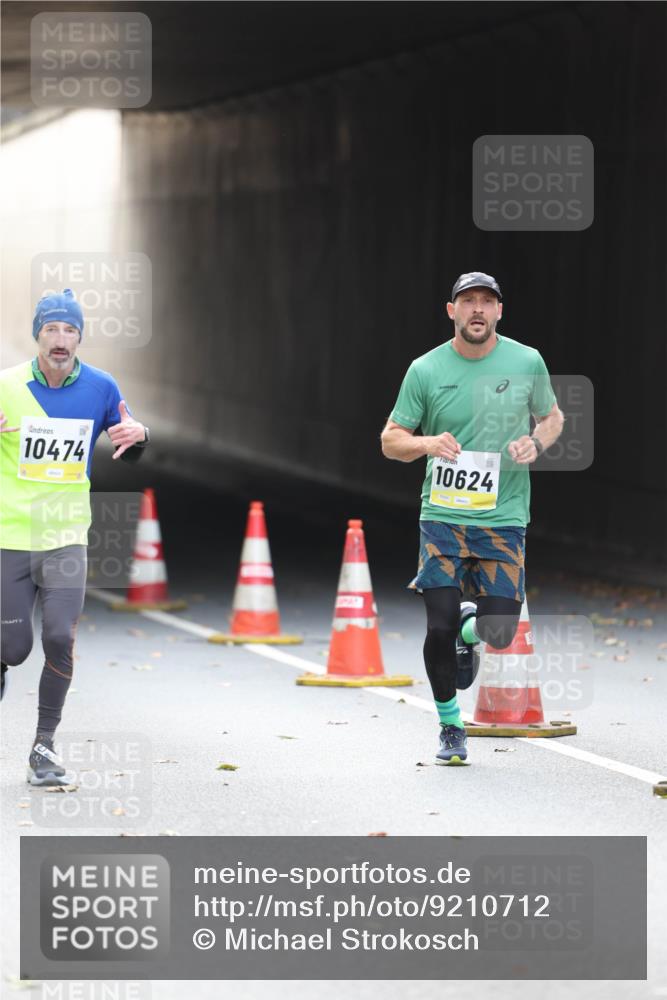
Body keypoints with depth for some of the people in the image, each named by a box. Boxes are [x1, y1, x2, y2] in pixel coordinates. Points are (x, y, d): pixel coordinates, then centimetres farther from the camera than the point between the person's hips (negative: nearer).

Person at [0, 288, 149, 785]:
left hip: (66, 537, 1)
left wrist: (137, 435, -13)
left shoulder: (100, 388, 0)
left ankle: (44, 747, -1)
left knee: (60, 638, -14)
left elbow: (130, 454, 12)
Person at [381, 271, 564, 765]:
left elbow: (553, 416, 17)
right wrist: (426, 443, -17)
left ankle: (471, 626, 33)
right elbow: (391, 440, 4)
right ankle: (451, 728, 15)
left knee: (499, 632, -6)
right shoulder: (426, 370, -2)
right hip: (443, 516, -1)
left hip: (504, 517, 1)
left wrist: (536, 443, -5)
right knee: (439, 628, -7)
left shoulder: (527, 362, 1)